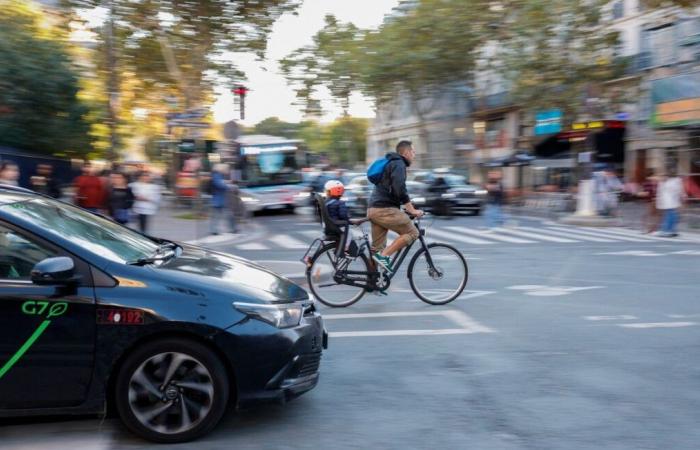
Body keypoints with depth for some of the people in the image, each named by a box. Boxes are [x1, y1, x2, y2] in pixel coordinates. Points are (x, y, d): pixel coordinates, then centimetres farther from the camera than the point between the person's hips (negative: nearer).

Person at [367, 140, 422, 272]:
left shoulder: (390, 163, 25)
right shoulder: (399, 164, -7)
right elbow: (400, 190, -19)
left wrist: (406, 207, 34)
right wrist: (412, 210, -14)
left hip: (374, 209, 10)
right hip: (385, 209, -10)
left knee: (377, 247, 10)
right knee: (412, 232, -5)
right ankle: (384, 256, -11)